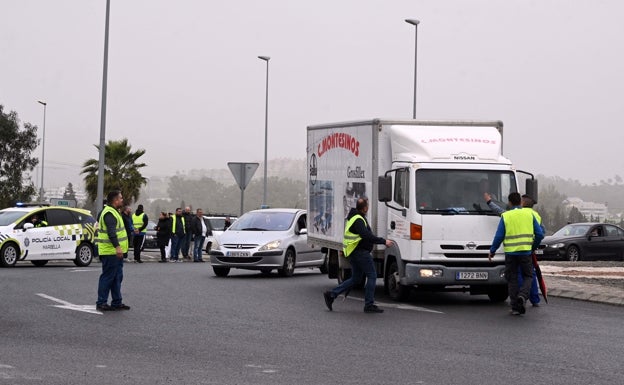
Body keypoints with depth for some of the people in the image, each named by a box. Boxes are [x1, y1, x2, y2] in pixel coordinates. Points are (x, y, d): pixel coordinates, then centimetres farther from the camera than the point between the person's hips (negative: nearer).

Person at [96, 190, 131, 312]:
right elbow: (111, 232, -28)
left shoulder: (114, 212, 20)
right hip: (110, 252, -11)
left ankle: (117, 302, 20)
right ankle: (101, 303, -2)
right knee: (107, 277, -6)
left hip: (116, 252, 11)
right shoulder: (109, 213, -16)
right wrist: (117, 247, -34)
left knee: (117, 277, 14)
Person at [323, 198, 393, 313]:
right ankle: (369, 305, -3)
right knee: (372, 276, -4)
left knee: (355, 278, 15)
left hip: (353, 253, 10)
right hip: (361, 252, -10)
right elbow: (367, 236, -28)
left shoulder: (353, 217, 16)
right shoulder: (358, 220, -17)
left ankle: (331, 294, 11)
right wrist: (383, 241, -26)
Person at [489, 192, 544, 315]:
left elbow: (499, 236, -3)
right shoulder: (529, 214, 4)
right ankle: (523, 296, -13)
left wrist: (492, 251, 8)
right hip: (526, 251, 1)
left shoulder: (505, 216, 0)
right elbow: (540, 234, 4)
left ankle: (515, 307, 7)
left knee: (512, 279, 8)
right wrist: (533, 247, 20)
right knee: (527, 276, 14)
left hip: (510, 252, 0)